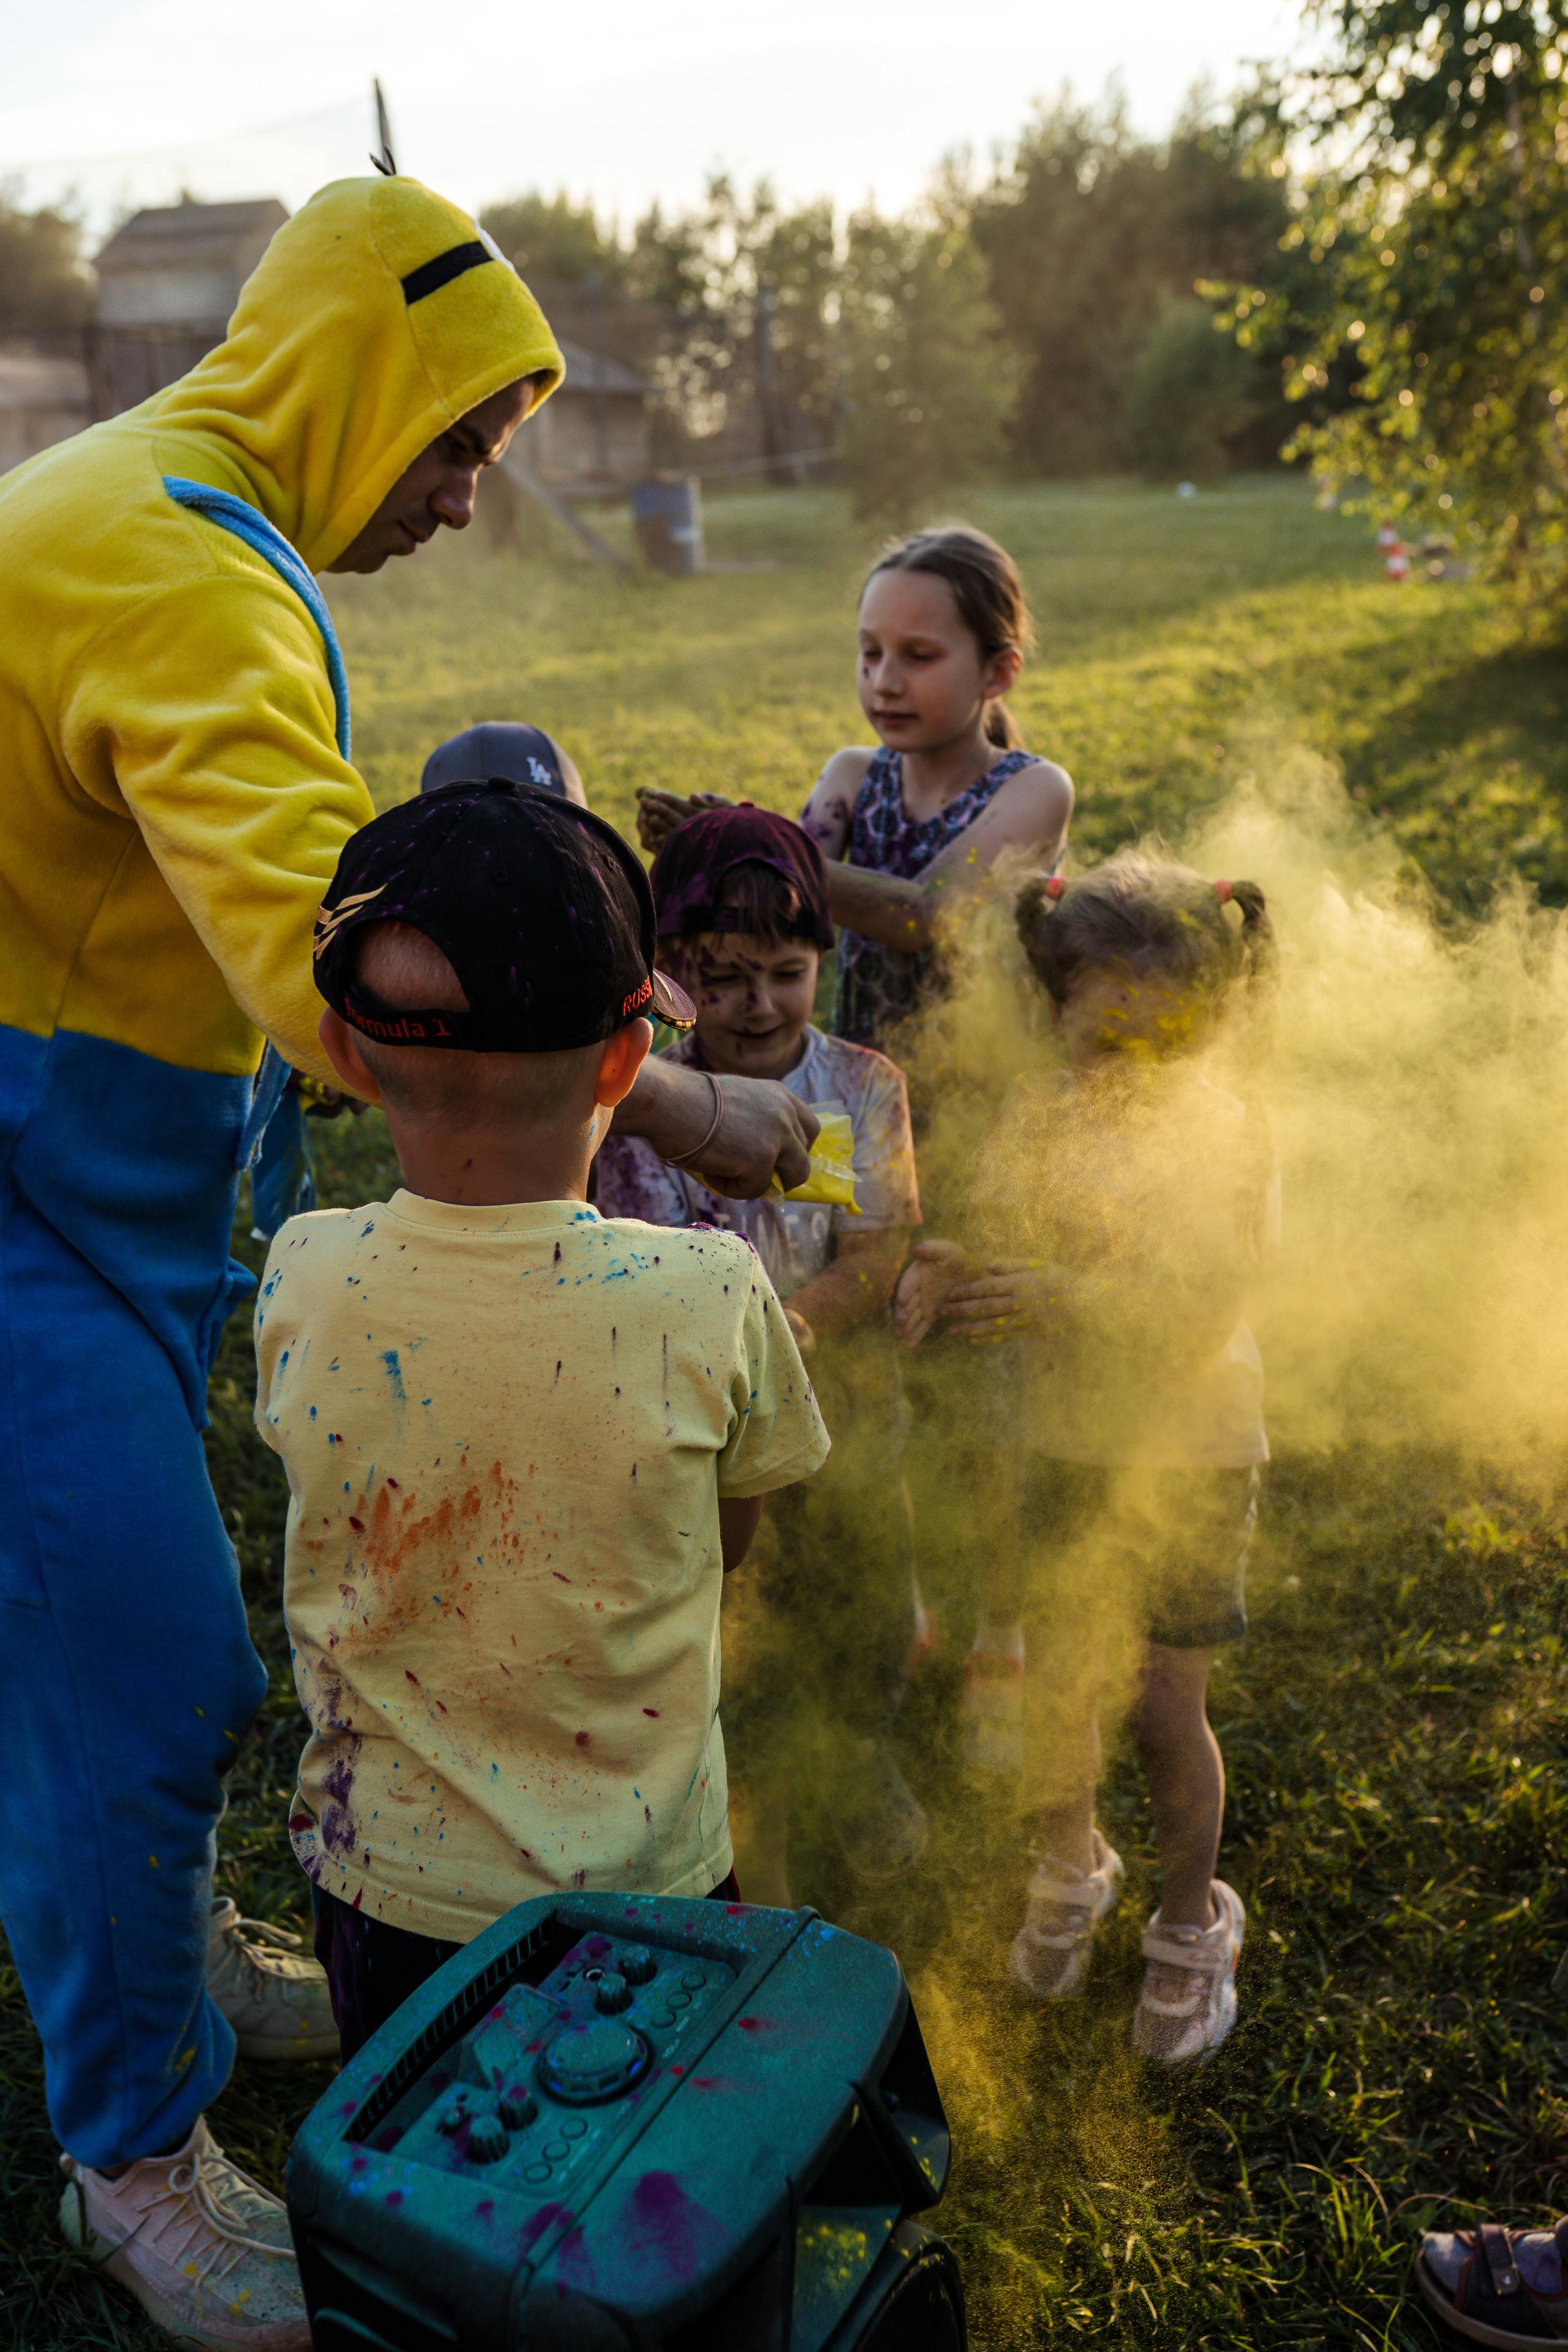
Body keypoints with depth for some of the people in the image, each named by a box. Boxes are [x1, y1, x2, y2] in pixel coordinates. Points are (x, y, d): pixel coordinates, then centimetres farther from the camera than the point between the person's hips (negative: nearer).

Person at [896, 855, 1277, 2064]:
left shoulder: (1227, 1134, -15)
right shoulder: (1040, 1115, -6)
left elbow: (1198, 1324, -21)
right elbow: (1007, 1259, -3)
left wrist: (1066, 1298, -37)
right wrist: (950, 1277, -26)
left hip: (1193, 1455, -3)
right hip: (1069, 1445, 3)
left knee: (1167, 1712, 5)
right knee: (1062, 1683, 13)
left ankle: (1193, 1922, 33)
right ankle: (1071, 1871, 44)